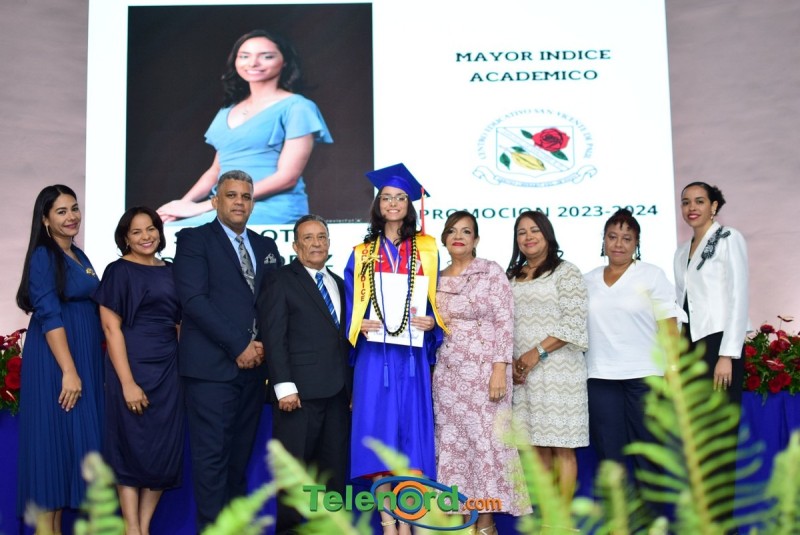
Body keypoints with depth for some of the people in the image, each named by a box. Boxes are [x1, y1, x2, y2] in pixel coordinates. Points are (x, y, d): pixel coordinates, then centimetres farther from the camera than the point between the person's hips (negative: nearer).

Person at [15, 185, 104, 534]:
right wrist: (69, 371, -23)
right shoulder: (44, 256, -10)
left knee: (73, 436, 10)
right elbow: (49, 316, -18)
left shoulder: (79, 255, 14)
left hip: (85, 357, 8)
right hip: (55, 360, -8)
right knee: (52, 437, -3)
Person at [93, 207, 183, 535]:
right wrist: (127, 382, -17)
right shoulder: (118, 271, -4)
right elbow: (111, 328, -10)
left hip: (168, 370, 5)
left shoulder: (169, 271, 11)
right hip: (133, 367, -5)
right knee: (133, 447, 2)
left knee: (165, 449, 5)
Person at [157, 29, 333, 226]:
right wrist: (184, 203, -1)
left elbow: (286, 177, -11)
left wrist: (204, 206, -14)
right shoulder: (227, 111, 19)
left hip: (272, 208, -7)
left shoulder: (296, 107, -2)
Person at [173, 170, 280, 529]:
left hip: (254, 363, 5)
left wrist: (262, 345, -4)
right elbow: (193, 299, -12)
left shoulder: (266, 246, 17)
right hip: (212, 364, -5)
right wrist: (238, 346, -14)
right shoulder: (194, 240, 0)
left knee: (241, 453, 10)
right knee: (212, 453, -5)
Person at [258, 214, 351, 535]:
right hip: (299, 391, -6)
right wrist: (284, 387, -17)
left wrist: (350, 385, 10)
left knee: (335, 467, 10)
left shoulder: (338, 283, 18)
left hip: (337, 392, 6)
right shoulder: (280, 281, -1)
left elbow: (343, 338, 17)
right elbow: (274, 338, -9)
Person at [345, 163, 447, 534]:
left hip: (411, 353, 0)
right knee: (377, 433, -3)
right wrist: (358, 326, -10)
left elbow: (435, 299, 8)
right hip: (374, 353, 0)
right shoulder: (362, 254, 10)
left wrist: (431, 321, -10)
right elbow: (352, 303, 8)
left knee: (411, 430, -2)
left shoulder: (426, 250, 10)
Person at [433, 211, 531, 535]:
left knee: (484, 441, -2)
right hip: (447, 374, 5)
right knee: (452, 444, 6)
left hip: (483, 371, -5)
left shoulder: (491, 272, -3)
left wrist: (500, 370, -16)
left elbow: (505, 323, -9)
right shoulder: (437, 278, 11)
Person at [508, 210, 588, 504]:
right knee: (539, 445, 7)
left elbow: (574, 323, -9)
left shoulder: (566, 272, 0)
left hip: (557, 368, -5)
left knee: (561, 446, -2)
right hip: (523, 372, 5)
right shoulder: (512, 277, 17)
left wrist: (538, 352, -14)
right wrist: (510, 360, 1)